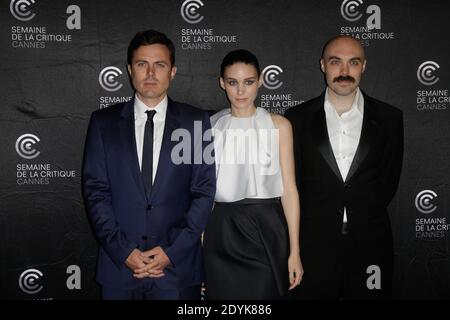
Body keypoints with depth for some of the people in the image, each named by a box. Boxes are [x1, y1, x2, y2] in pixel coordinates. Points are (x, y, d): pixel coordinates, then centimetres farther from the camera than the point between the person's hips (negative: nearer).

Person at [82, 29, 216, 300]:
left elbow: (204, 191, -2)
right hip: (119, 264, 1)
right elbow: (95, 190, 0)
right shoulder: (103, 122, 3)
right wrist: (123, 251, -9)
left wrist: (172, 252, -9)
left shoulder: (196, 121, 0)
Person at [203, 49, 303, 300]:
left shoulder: (278, 125, 1)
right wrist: (200, 245, 6)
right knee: (223, 294, 9)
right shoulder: (211, 126, 6)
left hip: (265, 230, -1)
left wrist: (294, 251, -5)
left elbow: (289, 189, -1)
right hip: (222, 232, 2)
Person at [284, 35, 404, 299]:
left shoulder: (390, 118, 2)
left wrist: (360, 217, 0)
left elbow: (389, 182, 4)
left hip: (370, 246, 1)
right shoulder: (297, 118, 1)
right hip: (313, 247, 0)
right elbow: (292, 183, 2)